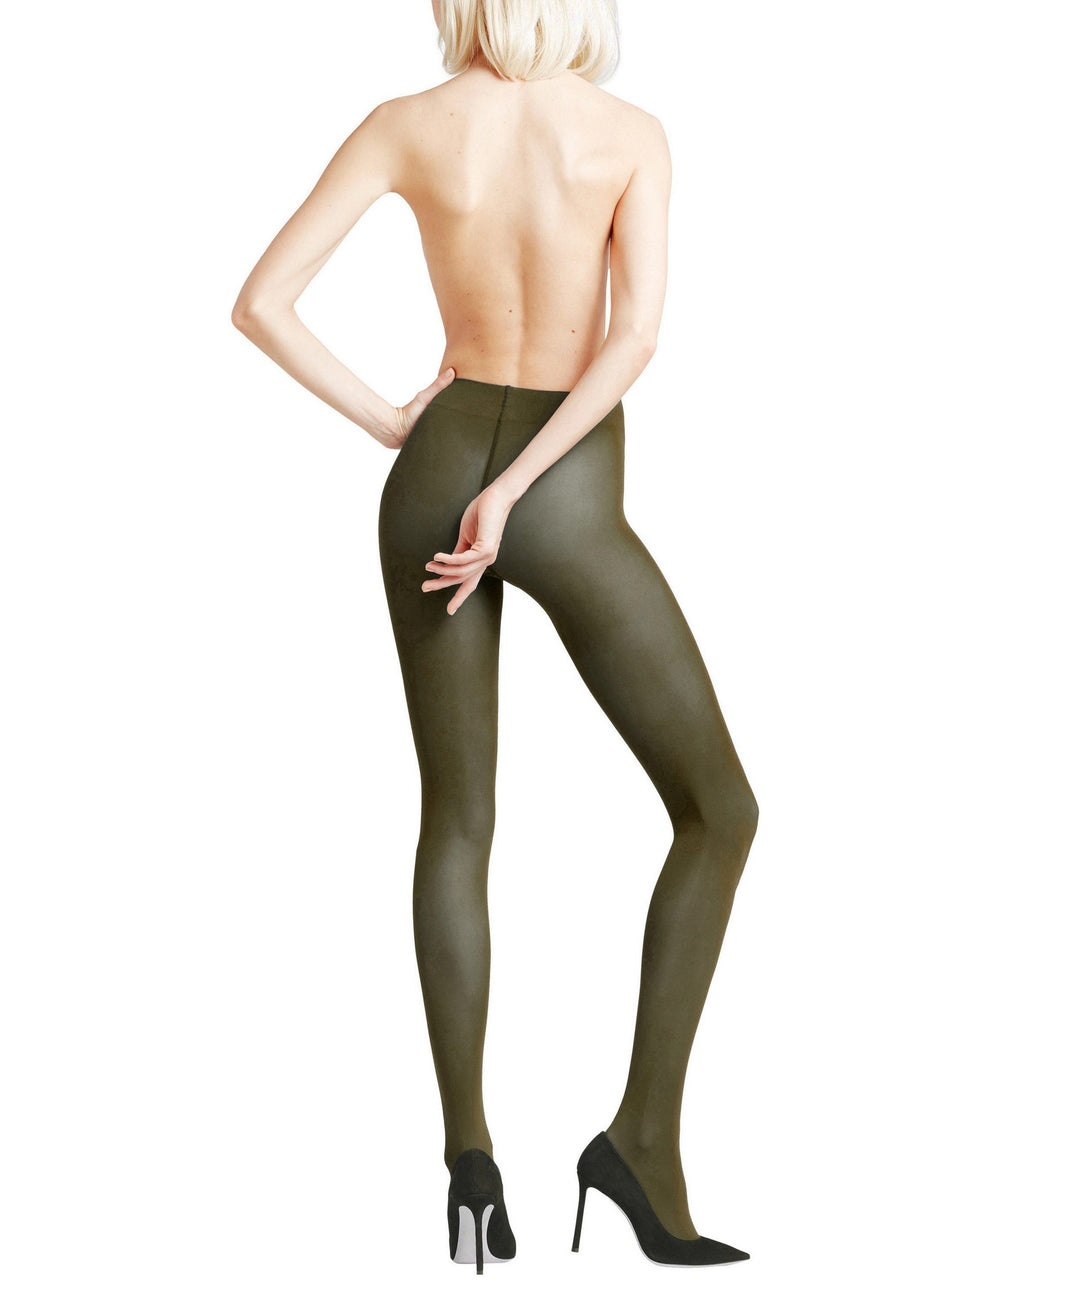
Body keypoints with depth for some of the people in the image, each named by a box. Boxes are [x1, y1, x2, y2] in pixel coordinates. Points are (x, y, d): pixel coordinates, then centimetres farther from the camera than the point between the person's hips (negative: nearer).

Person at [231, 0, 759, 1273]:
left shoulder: (405, 125, 0)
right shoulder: (633, 131, -3)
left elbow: (260, 301, -5)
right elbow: (637, 332, -16)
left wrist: (390, 427, 4)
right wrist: (508, 493, -16)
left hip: (435, 475, 3)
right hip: (568, 502, -3)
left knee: (456, 819, 14)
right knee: (718, 808, 8)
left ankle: (468, 1151, 7)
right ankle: (646, 1133, 1)